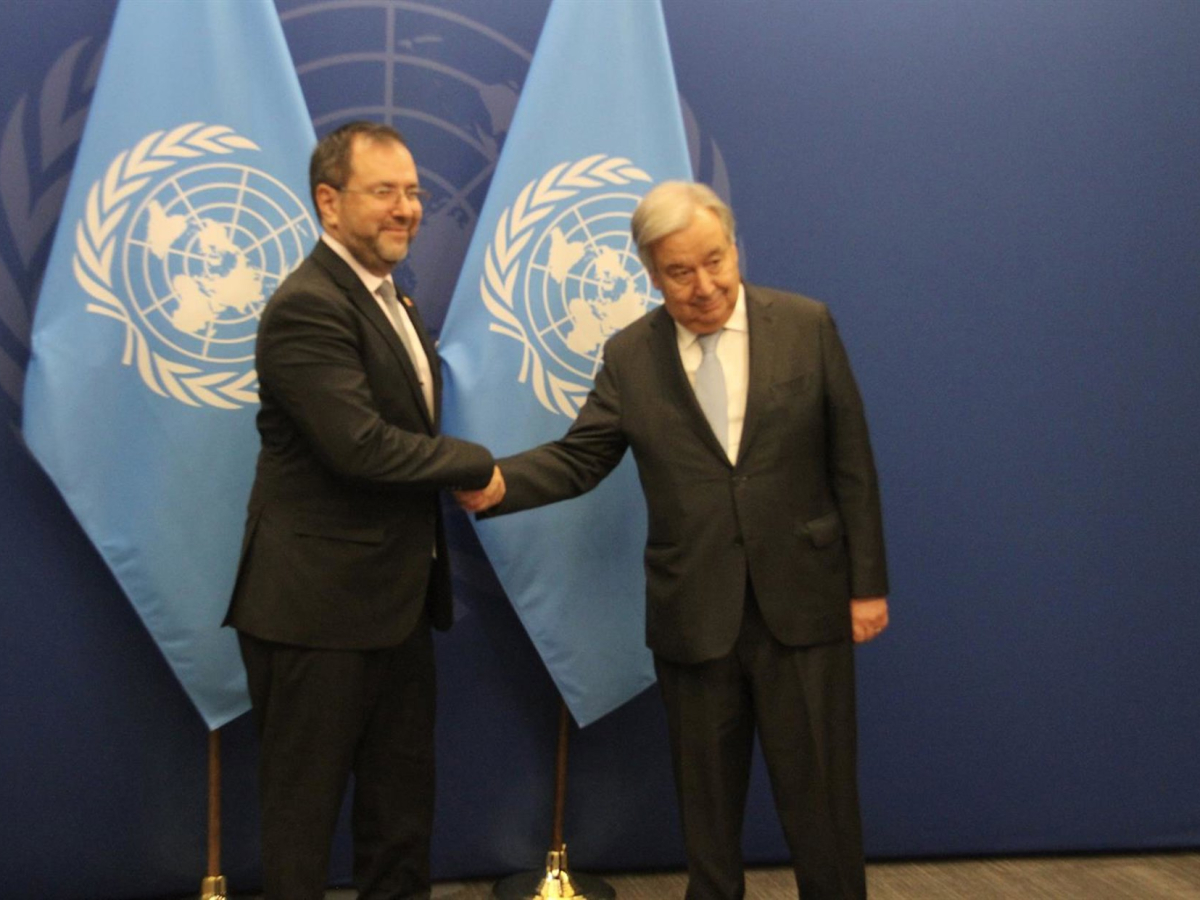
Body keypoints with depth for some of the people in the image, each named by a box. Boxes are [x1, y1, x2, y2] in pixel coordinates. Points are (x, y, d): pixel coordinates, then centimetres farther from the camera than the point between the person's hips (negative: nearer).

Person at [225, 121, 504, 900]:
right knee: (306, 807, 6)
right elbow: (361, 446, -26)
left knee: (404, 801, 18)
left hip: (397, 602, 9)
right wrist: (477, 464, -13)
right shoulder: (308, 307, -18)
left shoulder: (392, 302, 13)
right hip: (317, 606, -9)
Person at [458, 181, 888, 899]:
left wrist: (868, 582, -2)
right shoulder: (630, 356, 1)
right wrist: (496, 483, -18)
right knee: (707, 800, 14)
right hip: (694, 616, 2)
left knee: (822, 796, 6)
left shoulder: (807, 325, -3)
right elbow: (579, 458, 1)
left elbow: (851, 463, -1)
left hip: (803, 602, -1)